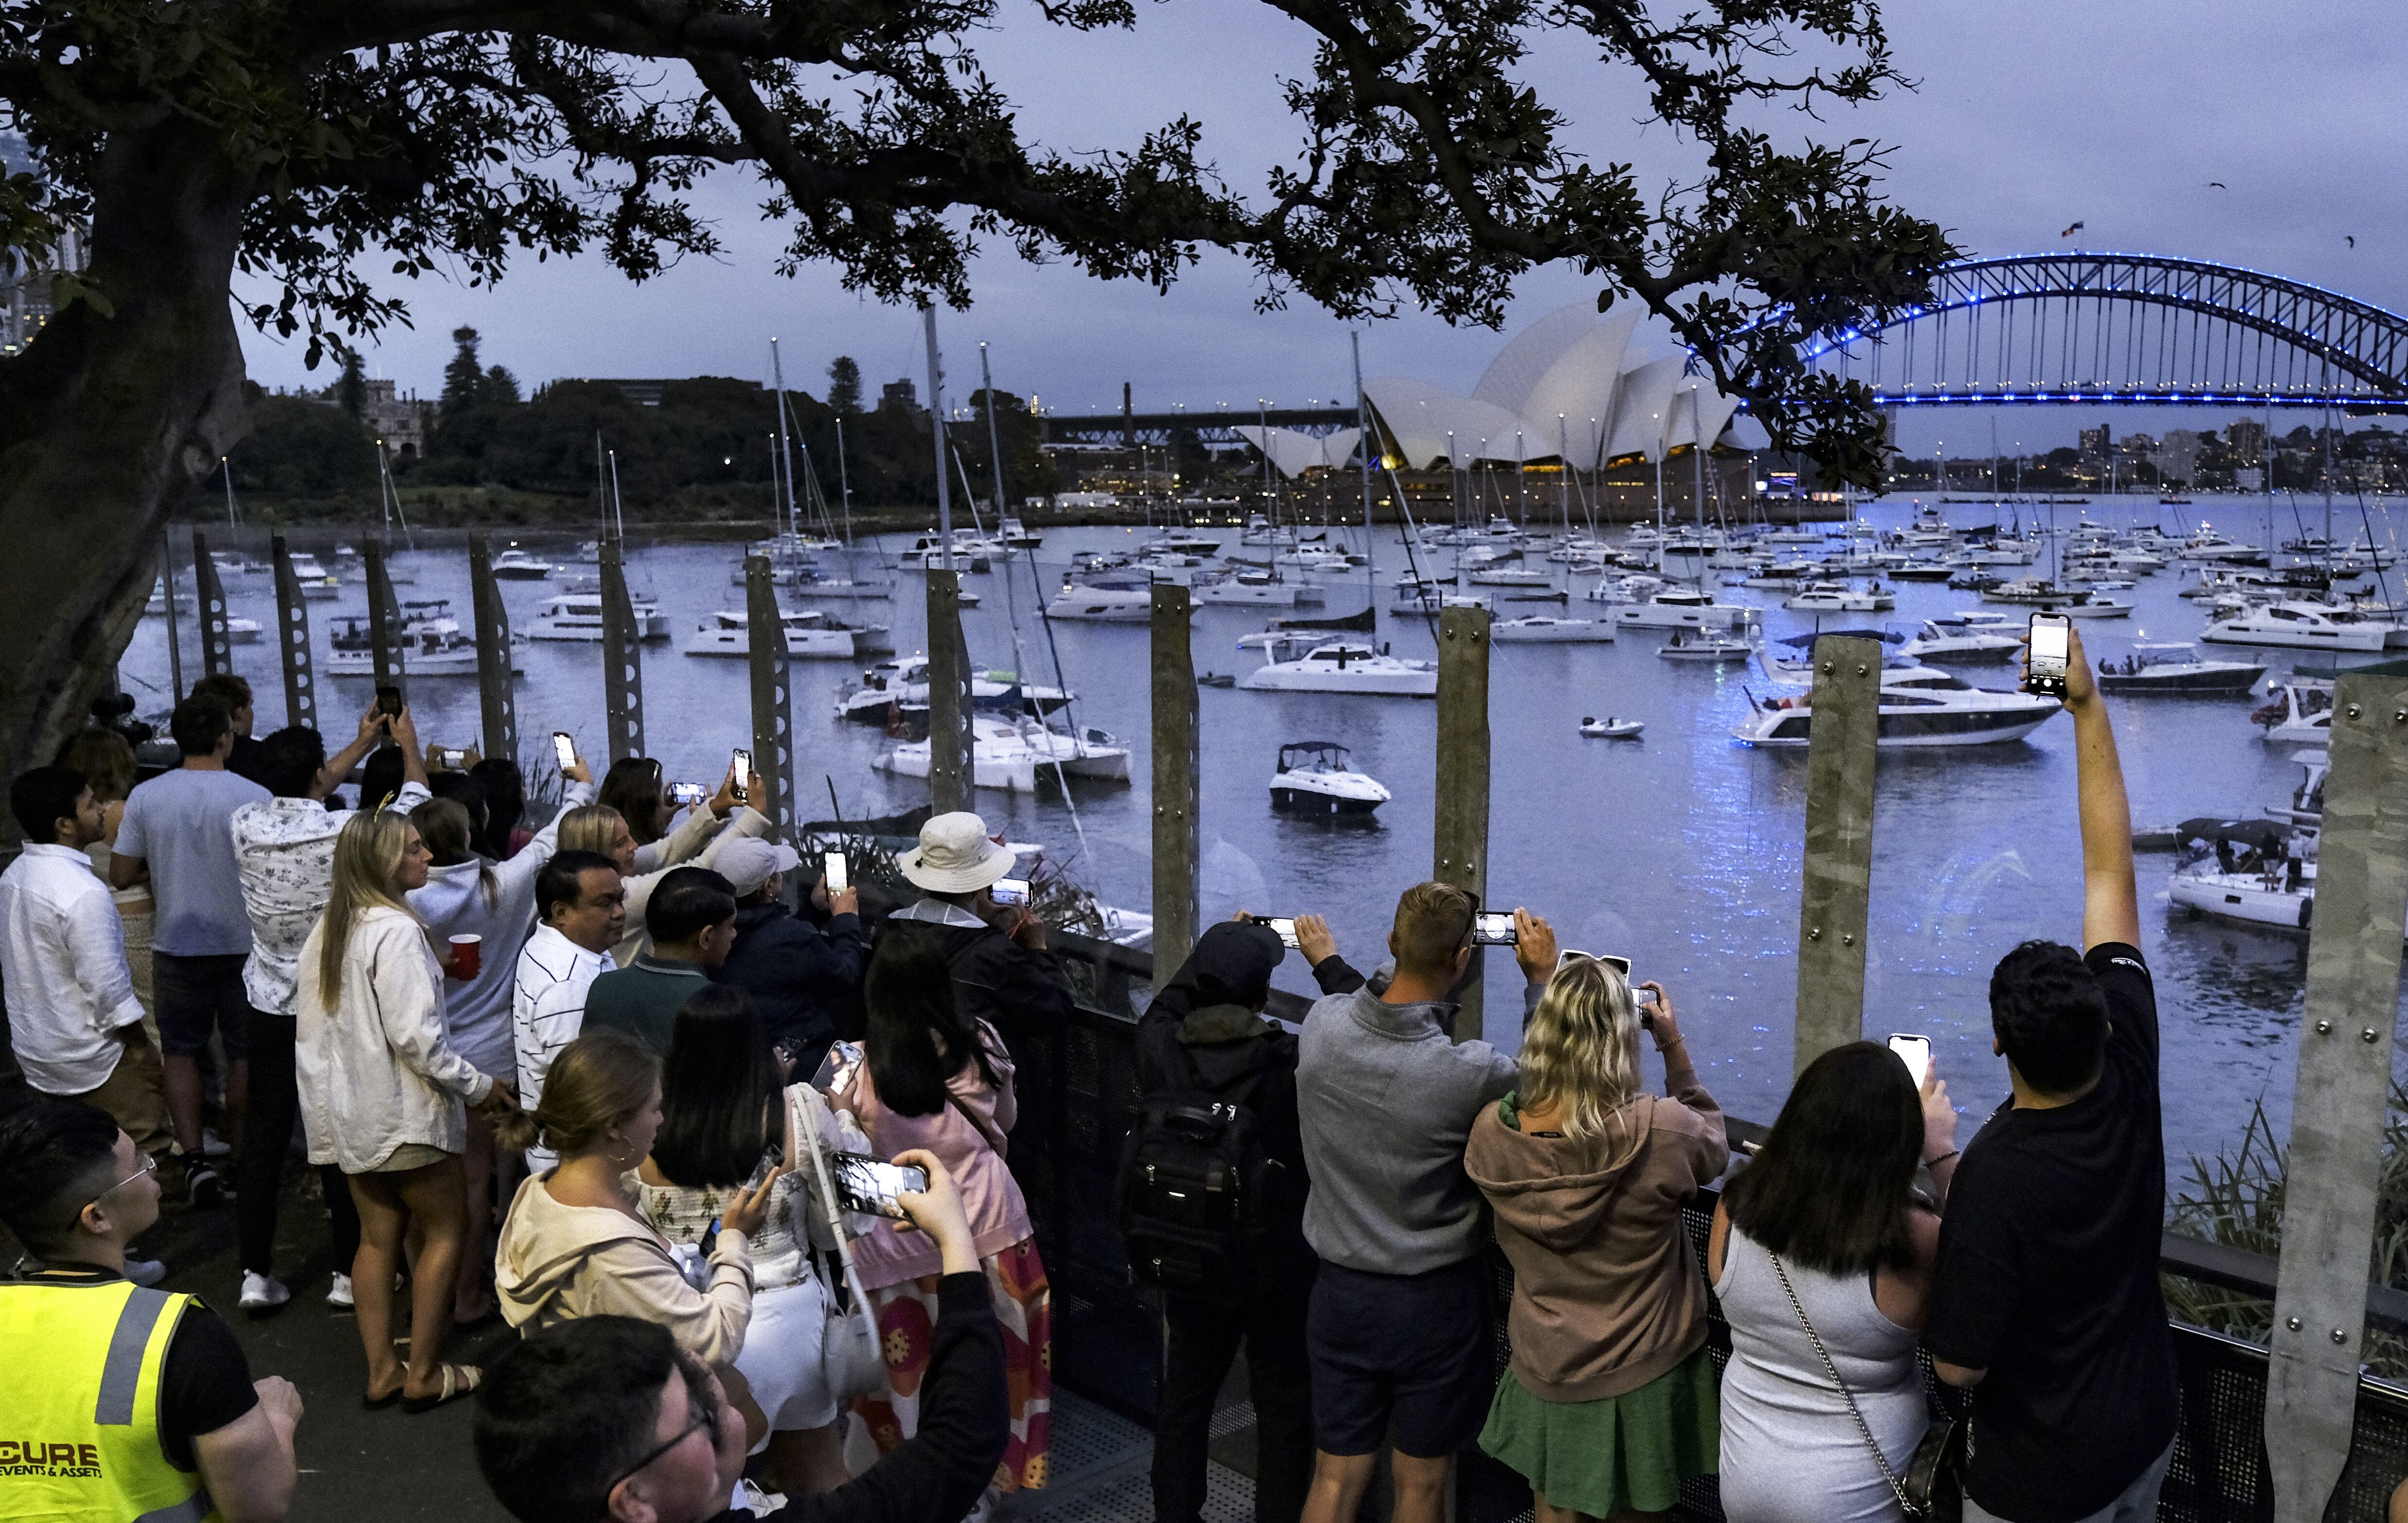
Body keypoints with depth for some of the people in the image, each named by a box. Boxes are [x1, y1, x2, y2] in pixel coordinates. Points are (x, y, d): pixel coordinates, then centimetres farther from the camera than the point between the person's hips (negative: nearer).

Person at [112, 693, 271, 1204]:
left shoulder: (145, 797, -7)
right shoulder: (255, 797, -14)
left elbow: (121, 875, -2)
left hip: (178, 946, 1)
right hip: (244, 944, -1)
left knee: (181, 1052, 13)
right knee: (245, 1054, 11)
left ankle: (195, 1159, 2)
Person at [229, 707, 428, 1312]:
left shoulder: (245, 826, -7)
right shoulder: (345, 832, -20)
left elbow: (298, 798, 15)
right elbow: (415, 803, -1)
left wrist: (364, 744, 23)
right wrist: (408, 742, 16)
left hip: (270, 1006, 4)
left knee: (265, 1133, 10)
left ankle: (256, 1273, 16)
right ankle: (350, 1272, 15)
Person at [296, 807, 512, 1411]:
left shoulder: (328, 929, 7)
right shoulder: (396, 931, -21)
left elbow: (314, 1026, 12)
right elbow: (416, 1035, -25)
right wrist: (479, 1085, -14)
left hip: (350, 1113, 8)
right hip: (403, 1112, -8)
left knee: (377, 1237, 14)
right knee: (446, 1229, 5)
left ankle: (381, 1371, 18)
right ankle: (423, 1374, 9)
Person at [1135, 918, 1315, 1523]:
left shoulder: (1158, 1047, -15)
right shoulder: (1290, 1062, -26)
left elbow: (1168, 1003, 9)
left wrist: (1217, 948, 18)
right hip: (1276, 1263, -4)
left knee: (1186, 1389, 19)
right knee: (1283, 1400, 13)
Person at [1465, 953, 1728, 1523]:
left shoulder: (1491, 1132, -17)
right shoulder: (1659, 1130, -27)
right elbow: (1712, 1143, -3)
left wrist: (1547, 987, 8)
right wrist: (1674, 1046, 1)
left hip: (1544, 1379, 3)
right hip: (1643, 1383, -2)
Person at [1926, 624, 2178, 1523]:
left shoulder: (1995, 1177, -34)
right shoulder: (2130, 1076, -18)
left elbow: (1957, 1366, -23)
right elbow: (2111, 871, -12)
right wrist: (2088, 707, -9)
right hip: (2148, 1433, 6)